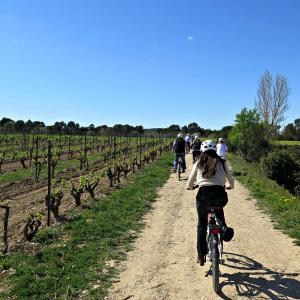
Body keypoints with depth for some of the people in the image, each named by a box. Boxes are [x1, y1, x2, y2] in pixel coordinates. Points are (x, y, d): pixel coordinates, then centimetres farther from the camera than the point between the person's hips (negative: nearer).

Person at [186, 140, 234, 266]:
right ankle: (223, 227, 2)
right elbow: (231, 181, 14)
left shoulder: (199, 164, 11)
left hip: (203, 195, 0)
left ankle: (201, 255, 19)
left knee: (202, 225, 17)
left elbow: (190, 182, 14)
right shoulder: (222, 163, 12)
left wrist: (190, 187, 36)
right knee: (219, 212, 33)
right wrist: (229, 186, 36)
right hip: (219, 194, 0)